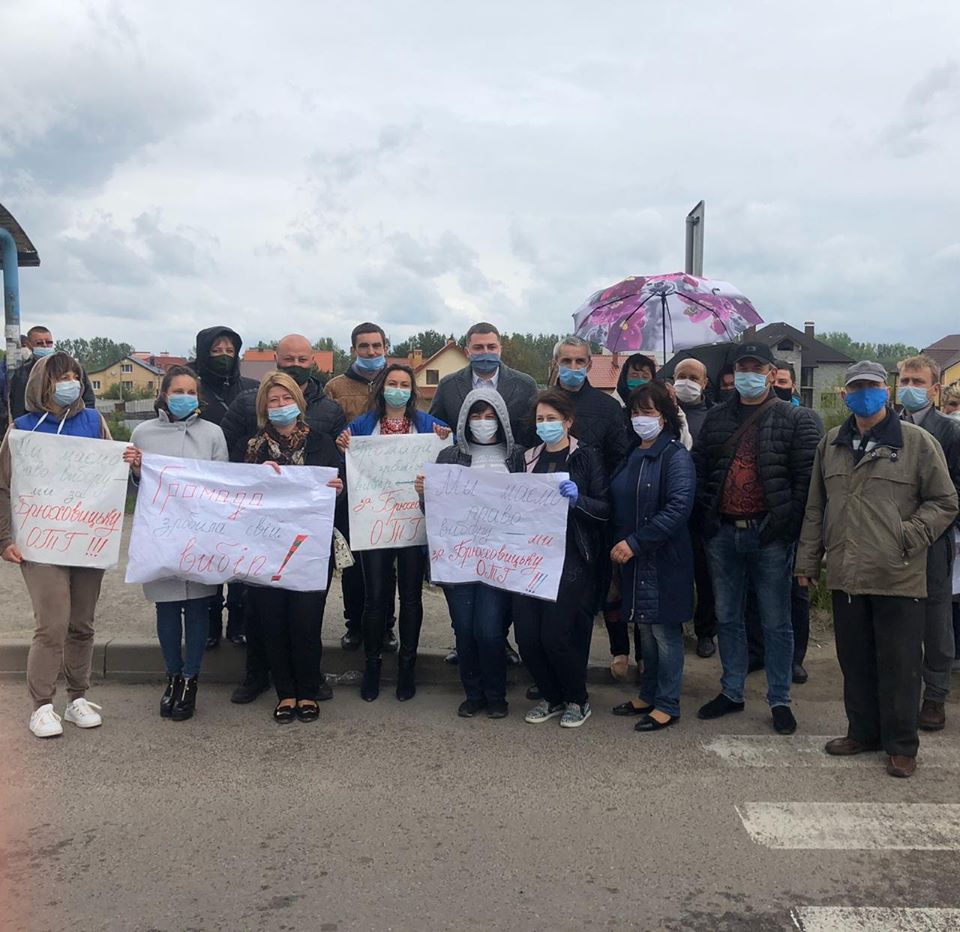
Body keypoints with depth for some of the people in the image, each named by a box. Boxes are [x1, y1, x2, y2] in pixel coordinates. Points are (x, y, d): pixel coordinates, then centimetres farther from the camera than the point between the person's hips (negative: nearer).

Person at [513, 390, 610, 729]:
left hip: (570, 558, -4)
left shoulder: (587, 457, 0)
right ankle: (551, 697, 25)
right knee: (526, 635, 0)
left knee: (555, 636, -9)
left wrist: (577, 499, -22)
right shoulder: (529, 458, 13)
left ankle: (577, 700, 18)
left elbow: (605, 509, -5)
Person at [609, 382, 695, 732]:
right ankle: (648, 694, 29)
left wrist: (634, 542, -21)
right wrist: (618, 543, 5)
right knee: (645, 628, 15)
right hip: (634, 559, 7)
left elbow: (678, 508, -20)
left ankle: (667, 705, 13)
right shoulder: (630, 456, 12)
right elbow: (617, 505, 19)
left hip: (664, 559, -7)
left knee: (664, 630, 1)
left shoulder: (676, 456, -10)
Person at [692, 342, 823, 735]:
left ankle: (780, 700, 18)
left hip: (769, 536, -4)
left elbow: (807, 477, -8)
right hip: (723, 533, 4)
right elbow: (698, 467, 12)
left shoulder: (796, 420, -3)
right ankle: (731, 692, 28)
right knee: (727, 617, 14)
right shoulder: (716, 418, 10)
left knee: (776, 622, 5)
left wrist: (788, 524, -14)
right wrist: (704, 517, 3)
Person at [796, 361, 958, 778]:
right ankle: (863, 731, 31)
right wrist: (808, 560, 14)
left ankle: (901, 745, 20)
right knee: (855, 661, 15)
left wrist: (909, 536, -11)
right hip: (846, 576, 4)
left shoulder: (917, 442, -2)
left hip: (898, 578, -4)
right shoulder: (831, 444, 12)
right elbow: (816, 509, 16)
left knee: (899, 665, 5)